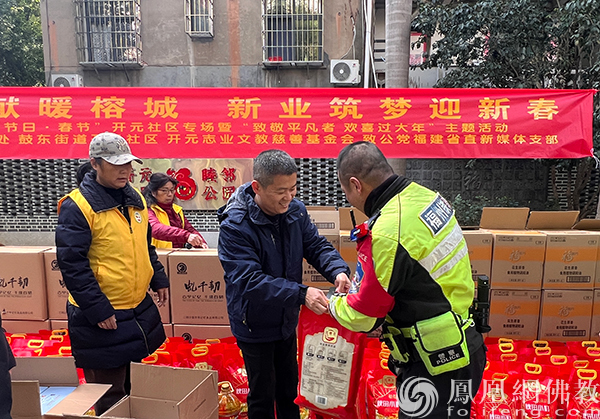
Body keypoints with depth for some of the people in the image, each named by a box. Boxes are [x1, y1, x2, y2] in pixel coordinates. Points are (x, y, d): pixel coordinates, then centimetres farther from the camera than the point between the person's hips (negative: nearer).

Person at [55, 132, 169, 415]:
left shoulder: (135, 200, 7)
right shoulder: (77, 206, -16)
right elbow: (71, 263, -18)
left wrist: (159, 279, 13)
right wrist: (97, 310, -19)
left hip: (140, 309, 7)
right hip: (102, 318, -7)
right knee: (110, 396, 8)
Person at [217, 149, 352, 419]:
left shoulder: (295, 210, -10)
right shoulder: (235, 226, -28)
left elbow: (316, 245, -4)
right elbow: (250, 281, -33)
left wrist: (338, 270, -25)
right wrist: (301, 294, -41)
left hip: (286, 319, 5)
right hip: (255, 325, -5)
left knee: (289, 386, 25)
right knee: (263, 395, 15)